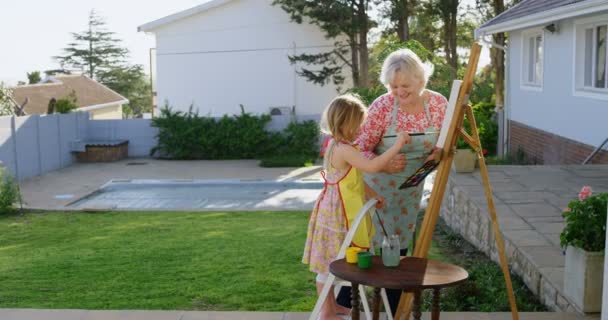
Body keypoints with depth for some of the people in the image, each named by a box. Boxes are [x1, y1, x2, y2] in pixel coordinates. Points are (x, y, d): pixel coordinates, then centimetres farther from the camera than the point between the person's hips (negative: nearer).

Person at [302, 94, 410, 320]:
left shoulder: (338, 146, 10)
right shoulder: (344, 150, -22)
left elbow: (352, 179, 18)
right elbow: (372, 167, -33)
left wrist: (370, 194, 13)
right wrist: (396, 146, -29)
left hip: (338, 212, 10)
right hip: (336, 214, -10)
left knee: (332, 261, 18)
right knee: (329, 262, 0)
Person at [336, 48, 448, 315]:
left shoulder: (438, 103, -11)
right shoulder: (382, 106, -22)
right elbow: (361, 149, -17)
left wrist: (436, 154, -20)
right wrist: (384, 165, -35)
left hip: (412, 188, 4)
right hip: (378, 186, -4)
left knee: (400, 245, 14)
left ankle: (395, 310, 31)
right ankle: (343, 300, 20)